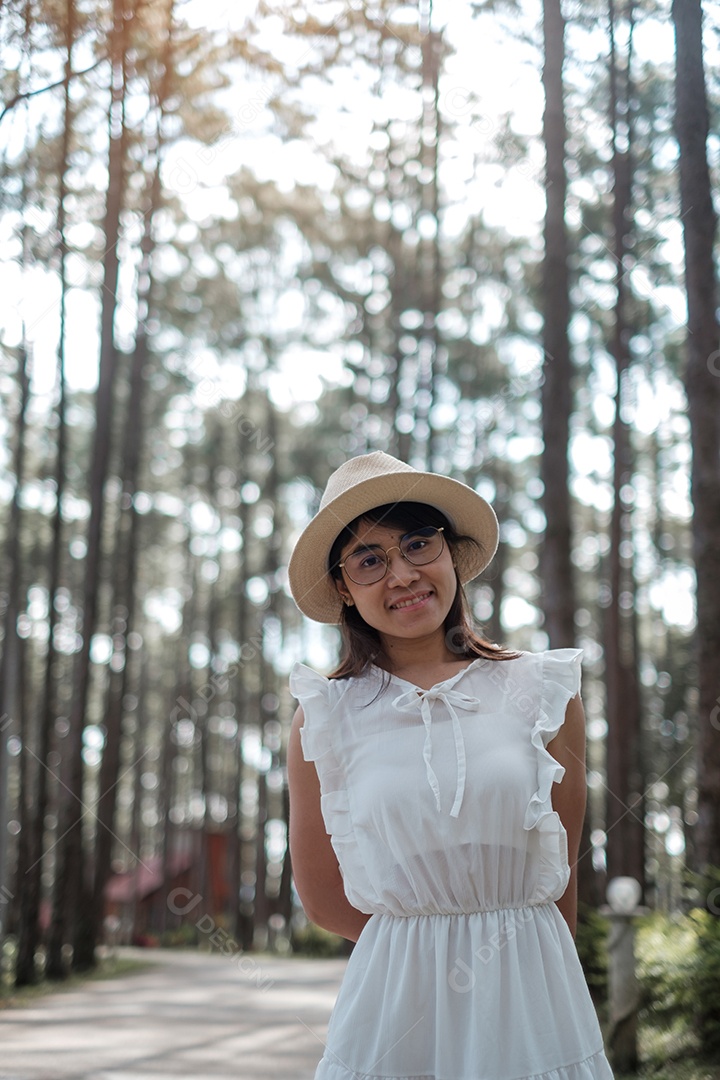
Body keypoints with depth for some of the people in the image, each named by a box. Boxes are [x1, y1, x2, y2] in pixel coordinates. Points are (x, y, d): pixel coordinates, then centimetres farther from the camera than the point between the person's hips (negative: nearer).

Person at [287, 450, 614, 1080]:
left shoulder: (544, 693, -3)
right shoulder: (324, 717, -3)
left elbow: (562, 881, 5)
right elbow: (323, 899, 4)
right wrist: (425, 940, 5)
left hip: (532, 1006, 1)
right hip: (395, 1003, 0)